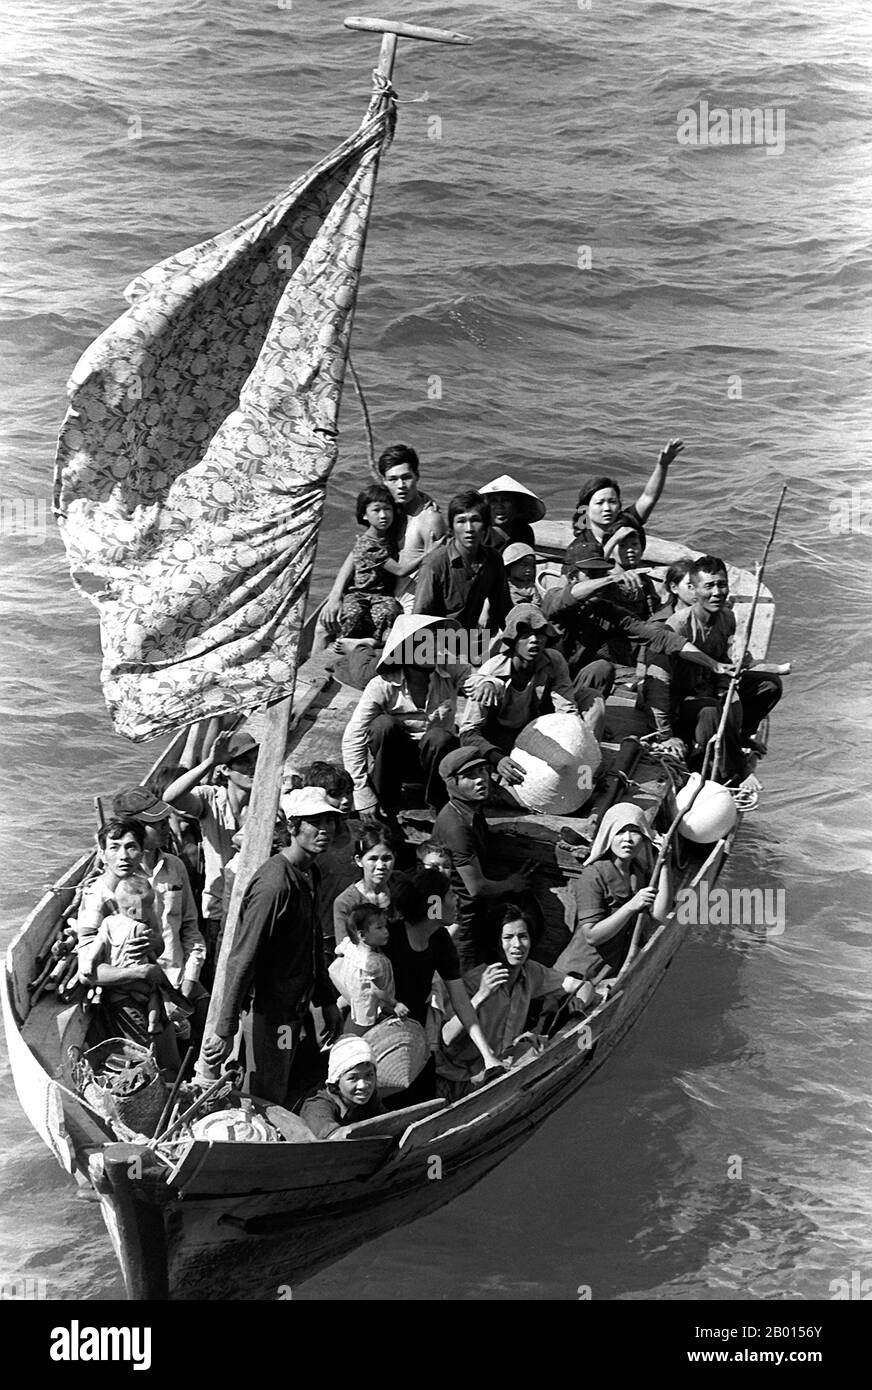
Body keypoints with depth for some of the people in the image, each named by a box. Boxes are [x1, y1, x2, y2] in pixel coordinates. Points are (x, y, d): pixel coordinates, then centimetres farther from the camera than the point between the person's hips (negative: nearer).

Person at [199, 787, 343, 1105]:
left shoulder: (309, 874, 7)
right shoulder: (274, 884, -24)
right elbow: (242, 959, -25)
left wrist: (327, 1000, 20)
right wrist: (224, 1029, -27)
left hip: (293, 1007, 9)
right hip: (267, 1009, -9)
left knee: (278, 1097, 17)